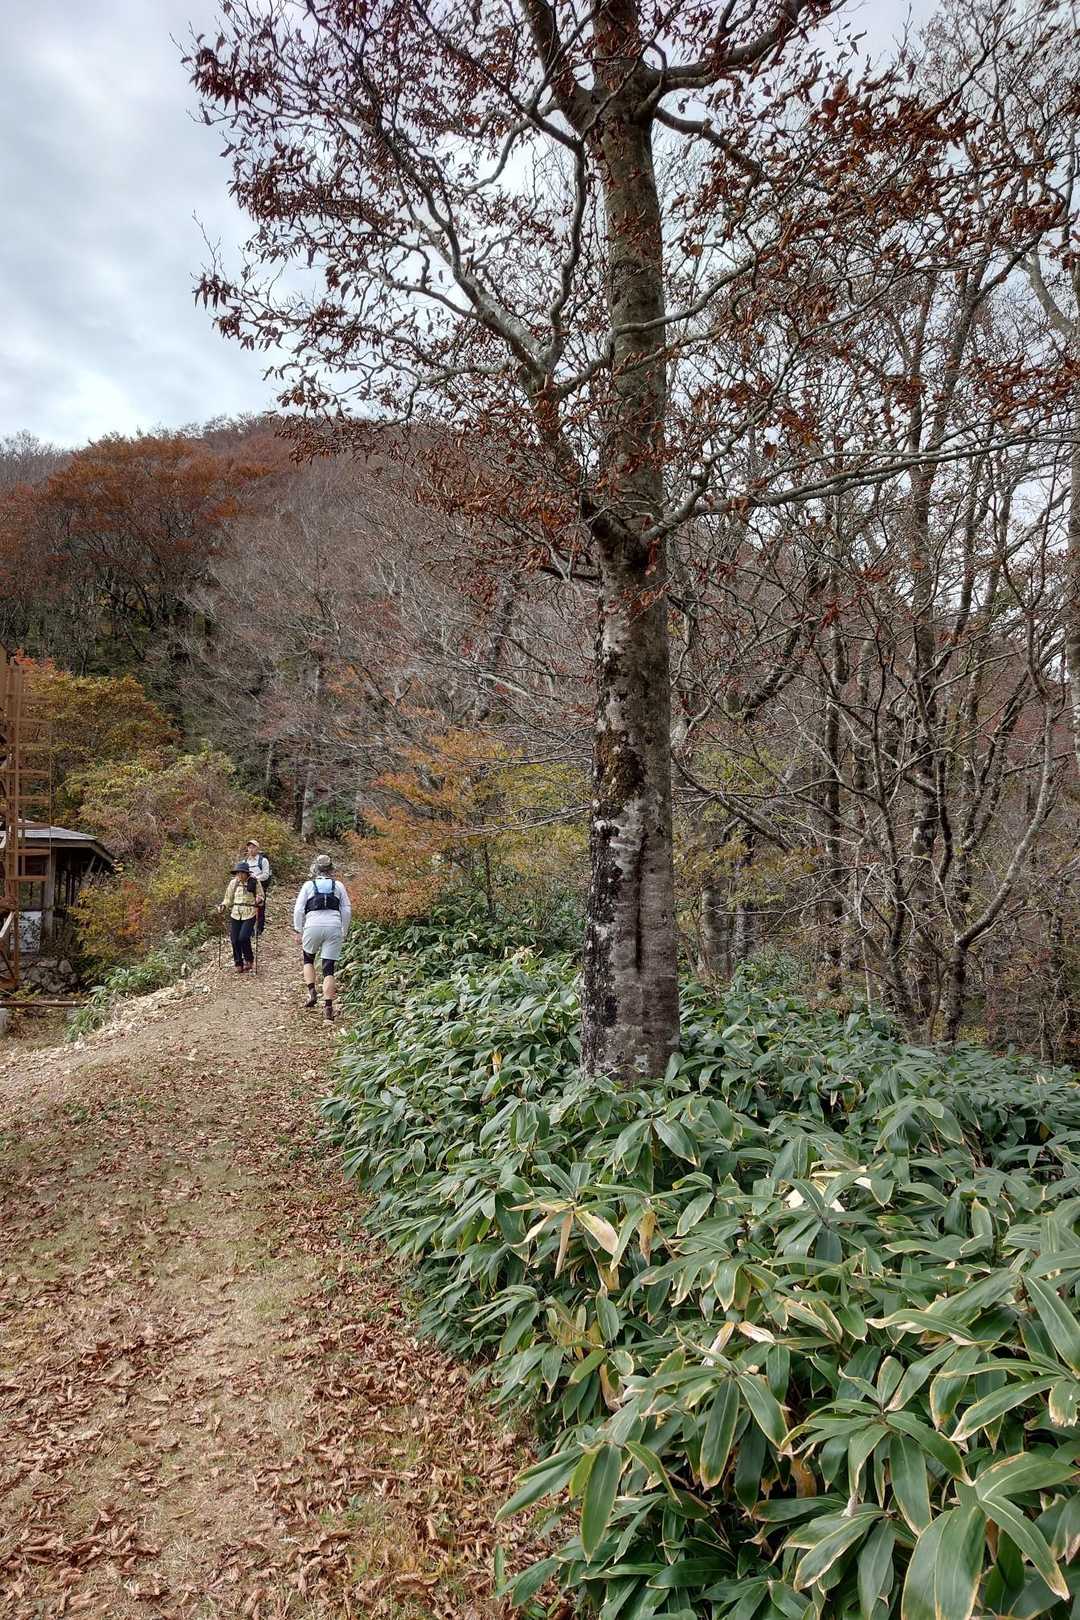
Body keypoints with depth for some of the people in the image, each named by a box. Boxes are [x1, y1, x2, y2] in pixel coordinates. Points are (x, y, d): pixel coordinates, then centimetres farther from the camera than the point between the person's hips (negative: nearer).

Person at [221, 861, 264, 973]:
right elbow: (229, 898, 15)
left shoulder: (254, 882, -3)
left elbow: (260, 895, 9)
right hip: (235, 914, 4)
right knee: (234, 939, 0)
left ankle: (249, 960, 9)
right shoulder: (233, 882, 5)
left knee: (243, 937, -16)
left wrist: (258, 899, -13)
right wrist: (224, 906, -2)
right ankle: (238, 963, 18)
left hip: (249, 914, -3)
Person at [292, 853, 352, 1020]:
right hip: (334, 927, 1)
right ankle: (328, 1007, -6)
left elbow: (298, 909, 2)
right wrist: (344, 932, 17)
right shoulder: (338, 885, 12)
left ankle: (311, 992, 10)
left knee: (308, 959, 25)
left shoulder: (309, 885, 8)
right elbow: (347, 910, 9)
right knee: (329, 968, 2)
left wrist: (298, 930, 10)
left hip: (313, 926, -1)